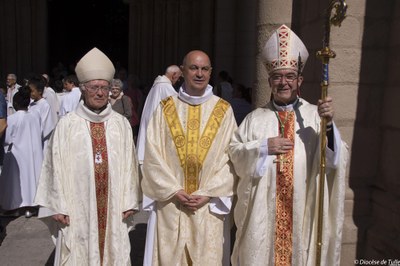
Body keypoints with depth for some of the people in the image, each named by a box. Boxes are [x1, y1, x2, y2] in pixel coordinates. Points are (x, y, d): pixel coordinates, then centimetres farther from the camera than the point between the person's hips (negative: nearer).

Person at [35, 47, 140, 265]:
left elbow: (129, 164, 4)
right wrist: (58, 206, -3)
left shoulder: (121, 124, 3)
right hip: (77, 208, -1)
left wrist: (129, 202, 2)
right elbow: (56, 166, -2)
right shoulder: (67, 124, -3)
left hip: (113, 208, 2)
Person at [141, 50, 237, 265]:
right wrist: (174, 191, -9)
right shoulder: (165, 108, 3)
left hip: (208, 206, 0)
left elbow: (231, 157, -2)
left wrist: (208, 193, -9)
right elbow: (153, 154, -1)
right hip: (170, 204, 1)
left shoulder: (224, 110, 2)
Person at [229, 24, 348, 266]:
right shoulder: (256, 118, 3)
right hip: (263, 210, 1)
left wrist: (329, 124, -23)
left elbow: (337, 159, -6)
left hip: (302, 210, 0)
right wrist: (263, 147, -12)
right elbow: (235, 152, 3)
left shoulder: (315, 115, -1)